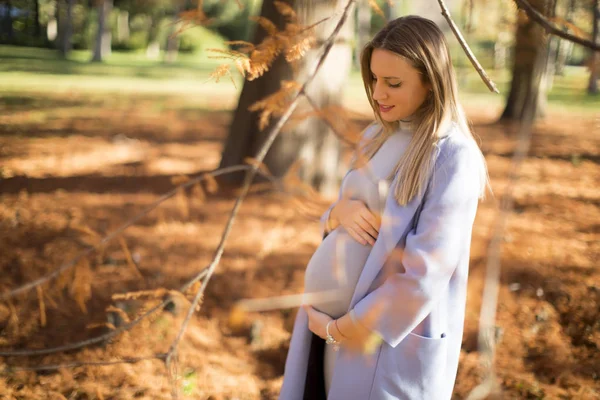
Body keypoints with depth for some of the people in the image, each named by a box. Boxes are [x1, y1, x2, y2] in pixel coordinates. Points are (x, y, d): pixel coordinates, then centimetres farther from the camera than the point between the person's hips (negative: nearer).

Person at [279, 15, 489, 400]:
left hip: (392, 340, -6)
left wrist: (340, 328, -14)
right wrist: (339, 212, -10)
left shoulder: (454, 157, -15)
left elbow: (425, 275, -19)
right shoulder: (376, 136, 7)